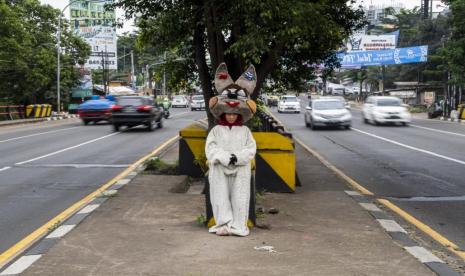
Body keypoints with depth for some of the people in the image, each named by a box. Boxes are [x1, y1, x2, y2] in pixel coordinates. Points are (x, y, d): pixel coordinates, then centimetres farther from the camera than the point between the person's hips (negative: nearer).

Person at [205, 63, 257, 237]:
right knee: (221, 196, 0)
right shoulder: (216, 131, 2)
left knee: (240, 197, 1)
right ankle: (224, 224, 6)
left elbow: (251, 149, -3)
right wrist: (225, 157, -22)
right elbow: (211, 149, -7)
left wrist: (237, 157, -20)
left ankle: (238, 226, 7)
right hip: (220, 170, 0)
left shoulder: (245, 131, 5)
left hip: (240, 171, 1)